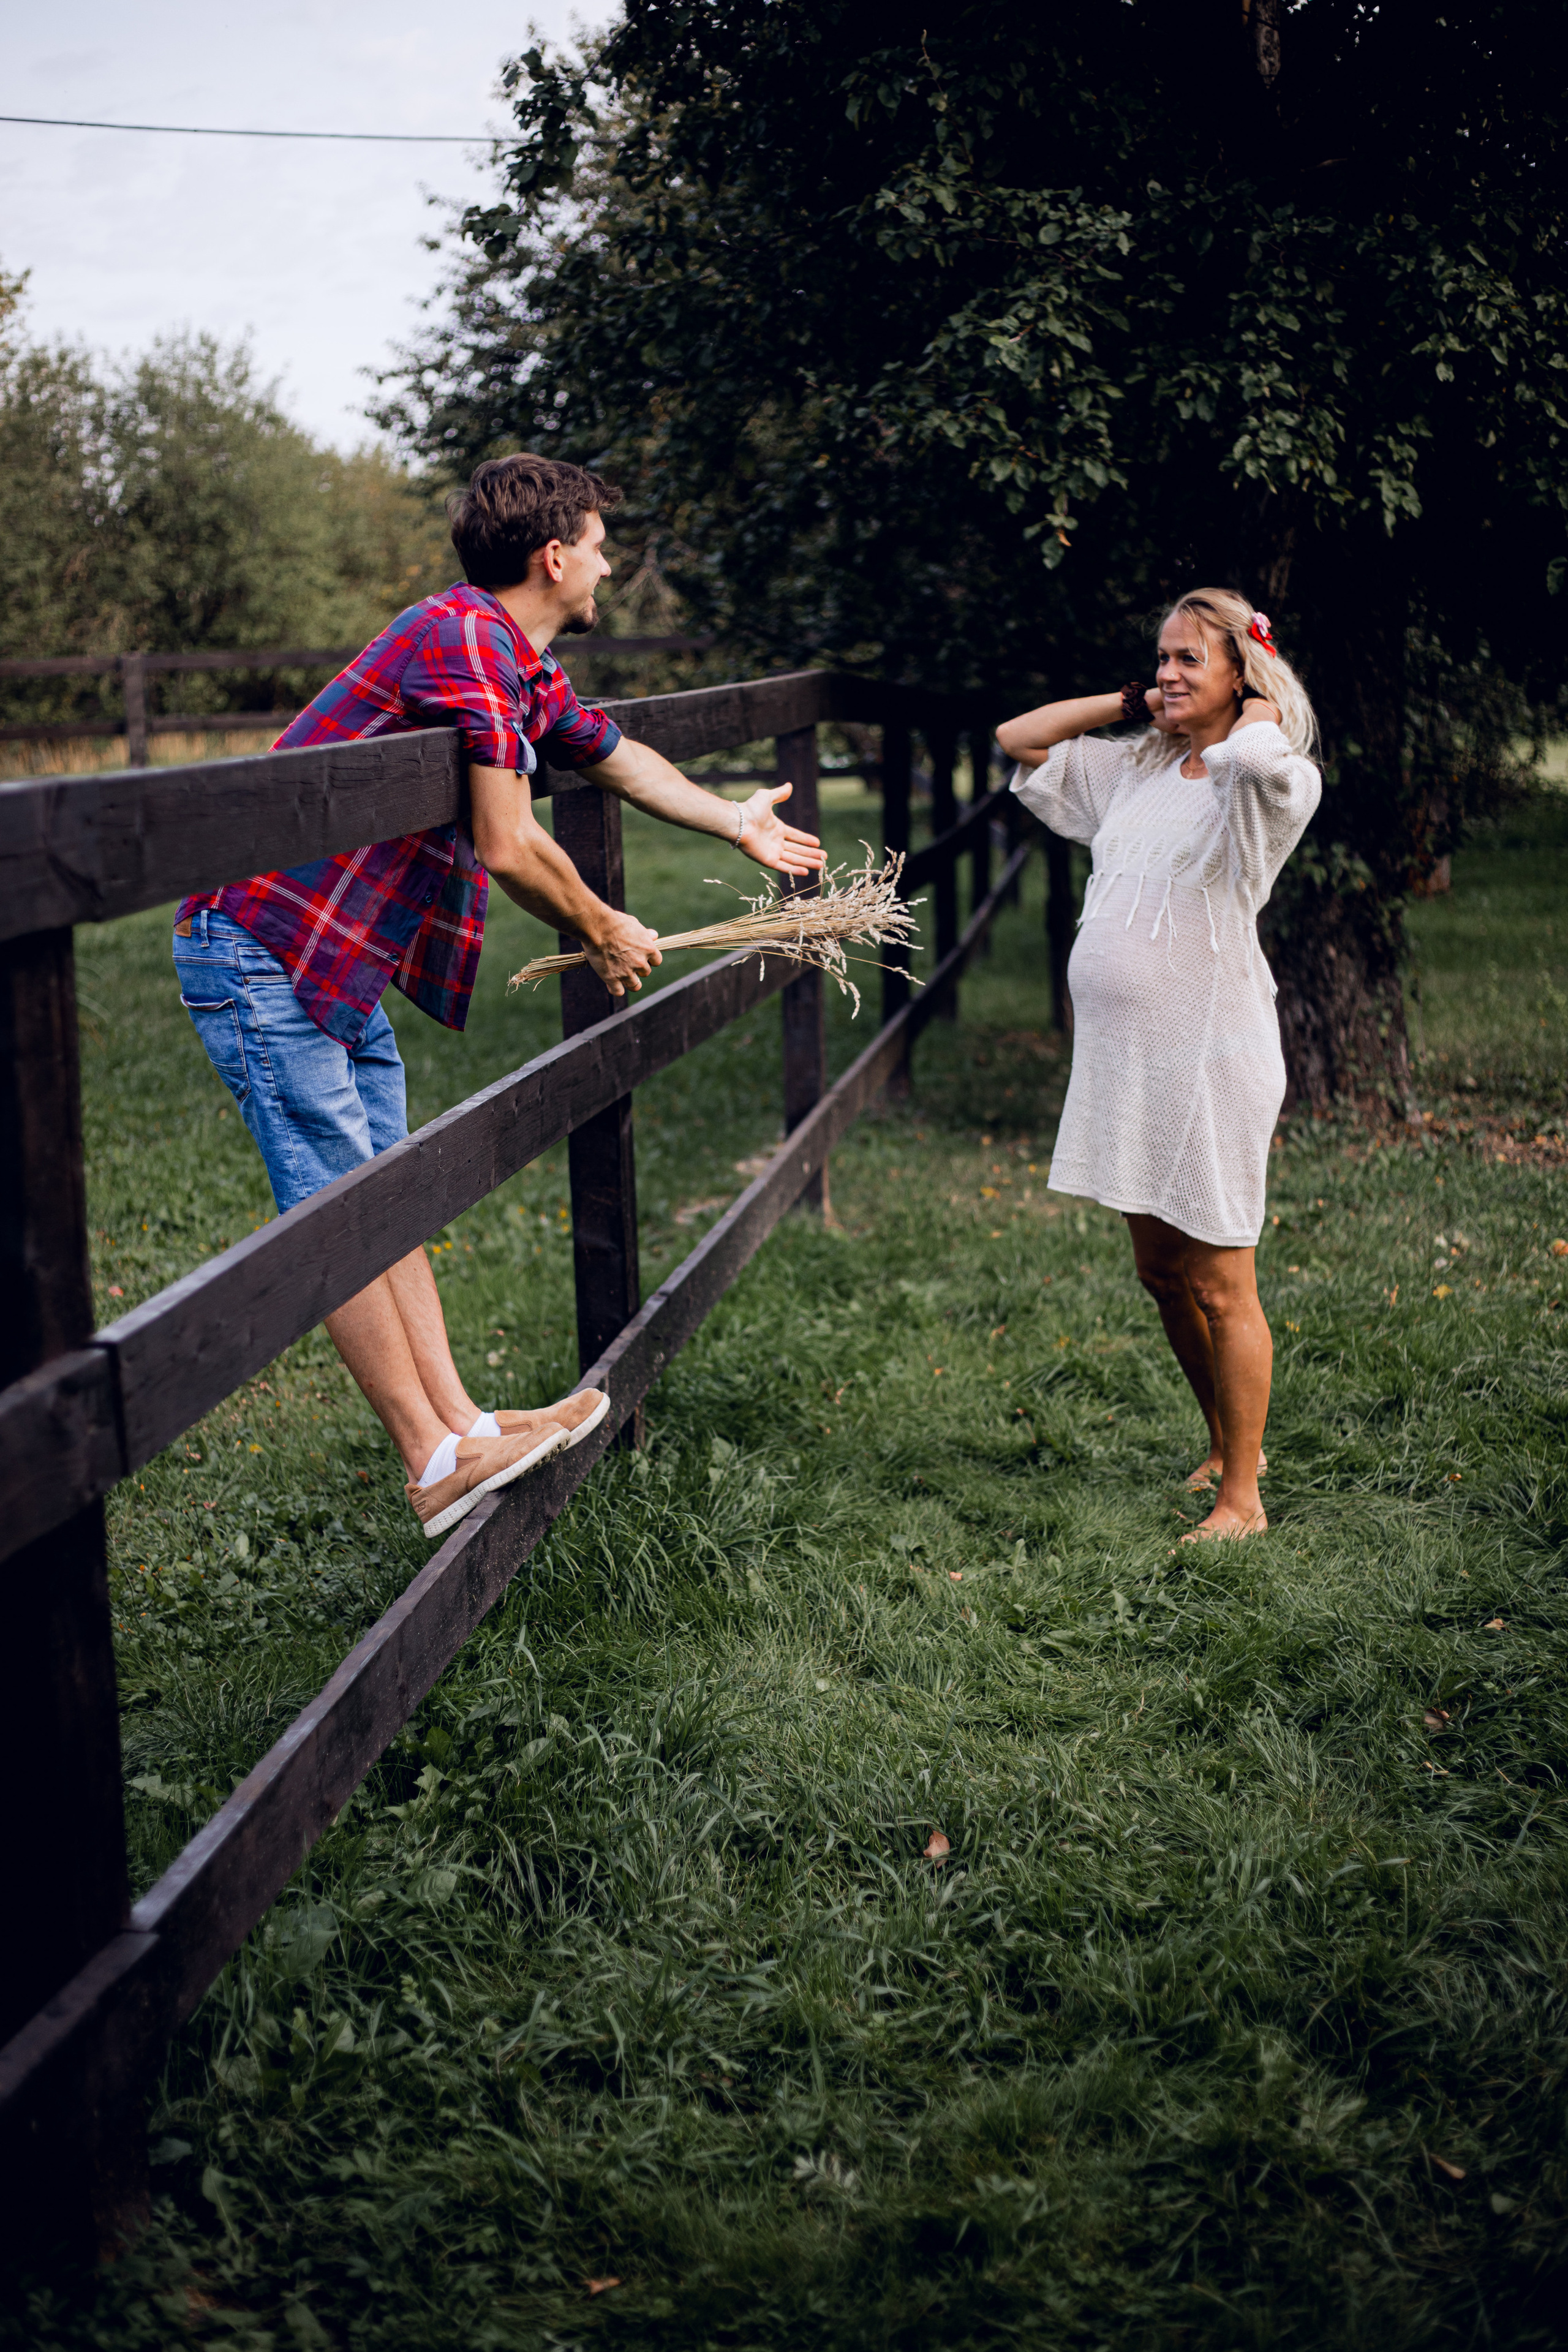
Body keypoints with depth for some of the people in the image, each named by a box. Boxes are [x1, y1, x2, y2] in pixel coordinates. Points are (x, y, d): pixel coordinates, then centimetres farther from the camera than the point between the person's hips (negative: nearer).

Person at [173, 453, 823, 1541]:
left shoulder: (525, 670, 14)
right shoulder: (467, 636, -19)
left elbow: (615, 754, 32)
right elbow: (509, 846, -21)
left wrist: (737, 823, 38)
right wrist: (605, 933, -5)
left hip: (345, 962, 10)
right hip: (264, 950, -10)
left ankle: (459, 1424, 12)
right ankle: (436, 1462, -4)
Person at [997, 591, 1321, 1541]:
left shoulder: (1269, 785, -9)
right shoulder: (1132, 772, 14)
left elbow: (1256, 754, -34)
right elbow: (1018, 739, 22)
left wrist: (1259, 704, -11)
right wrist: (1133, 703, 14)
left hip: (1211, 1058, -8)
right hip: (1125, 1059, 8)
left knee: (1221, 1286, -1)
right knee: (1162, 1273, 17)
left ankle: (1242, 1499, 10)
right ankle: (1229, 1448, 35)